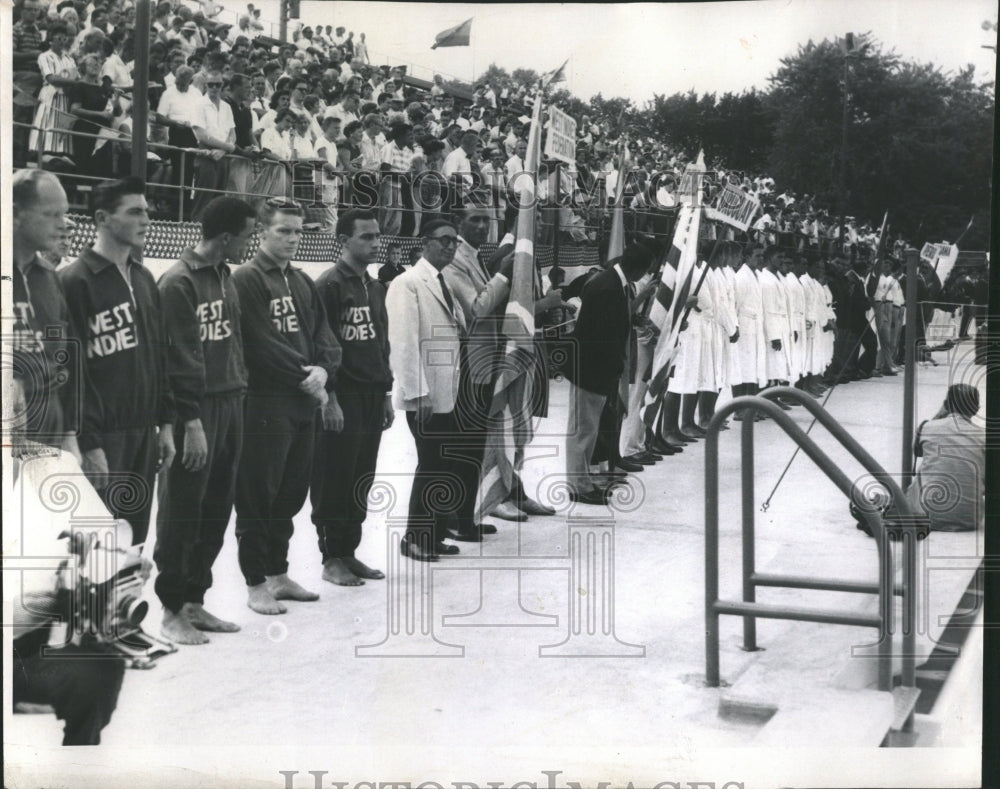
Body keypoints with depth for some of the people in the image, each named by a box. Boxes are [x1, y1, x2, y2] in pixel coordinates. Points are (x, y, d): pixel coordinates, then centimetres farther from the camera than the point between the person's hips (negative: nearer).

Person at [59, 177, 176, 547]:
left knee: (134, 537, 13)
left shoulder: (144, 278, 11)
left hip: (145, 432, 7)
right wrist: (89, 443, -18)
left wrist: (165, 423, 12)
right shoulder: (75, 281, -12)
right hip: (103, 436, -7)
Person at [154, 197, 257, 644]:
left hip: (230, 405, 8)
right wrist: (191, 421, -18)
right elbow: (180, 357, -16)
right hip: (197, 410, -8)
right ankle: (172, 610, 10)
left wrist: (239, 387, 10)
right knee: (182, 513, 0)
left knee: (216, 511, 11)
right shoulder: (178, 283, -13)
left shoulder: (225, 276, 13)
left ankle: (194, 602, 21)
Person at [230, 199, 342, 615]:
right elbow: (261, 343, -16)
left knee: (292, 492, 14)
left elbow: (323, 335, 11)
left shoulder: (303, 283, 15)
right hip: (264, 405, -8)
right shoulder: (246, 280, -8)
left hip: (303, 405, 8)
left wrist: (323, 369, -9)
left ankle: (278, 573, 27)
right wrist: (304, 376, -12)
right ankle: (256, 584, 8)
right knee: (258, 496, -1)